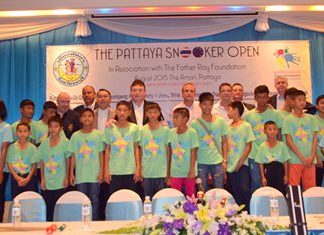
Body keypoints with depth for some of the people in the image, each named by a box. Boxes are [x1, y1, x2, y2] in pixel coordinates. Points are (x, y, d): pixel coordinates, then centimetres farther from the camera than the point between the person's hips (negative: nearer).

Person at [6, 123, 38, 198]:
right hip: (15, 178, 1)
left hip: (29, 178, -1)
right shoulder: (12, 147, 1)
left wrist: (27, 178, -13)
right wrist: (16, 177, -11)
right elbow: (9, 163, 1)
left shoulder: (32, 148, -2)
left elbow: (34, 165, -2)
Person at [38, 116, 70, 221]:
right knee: (47, 208, 6)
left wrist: (66, 178, -3)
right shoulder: (44, 143, 3)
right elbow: (42, 162, 7)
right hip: (47, 183, 2)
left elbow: (68, 160, 0)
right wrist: (42, 179, 2)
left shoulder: (65, 142, -4)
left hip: (60, 183, -2)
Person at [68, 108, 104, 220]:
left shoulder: (98, 134, 0)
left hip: (95, 175, -1)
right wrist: (71, 173, 2)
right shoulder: (75, 135, 3)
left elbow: (101, 154, 2)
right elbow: (73, 155, 5)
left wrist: (101, 171, -3)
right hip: (80, 175, 1)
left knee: (94, 200, 6)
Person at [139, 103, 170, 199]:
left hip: (161, 172, -1)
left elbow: (168, 150, 2)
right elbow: (141, 151, 7)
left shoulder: (165, 130, -2)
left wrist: (168, 171, 0)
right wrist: (139, 169, 5)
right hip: (146, 172, 1)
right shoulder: (142, 130, 2)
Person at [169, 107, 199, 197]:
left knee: (191, 196, 8)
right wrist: (168, 171, 6)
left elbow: (193, 152, -8)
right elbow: (170, 152, 6)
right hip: (175, 172, 3)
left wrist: (192, 170, -10)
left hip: (189, 172, -3)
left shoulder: (192, 132, -9)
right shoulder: (171, 132, 1)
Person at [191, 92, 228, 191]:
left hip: (217, 161, 1)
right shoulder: (195, 123, 0)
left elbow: (224, 142, 6)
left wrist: (225, 160, 1)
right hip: (201, 162, -1)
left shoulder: (221, 121, 3)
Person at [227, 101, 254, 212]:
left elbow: (249, 146, -6)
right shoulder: (229, 127, 10)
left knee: (244, 189, -10)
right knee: (234, 192, 10)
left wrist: (240, 162, -11)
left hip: (242, 165, -5)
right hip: (230, 165, 5)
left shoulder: (246, 126, -4)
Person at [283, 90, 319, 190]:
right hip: (295, 160, -3)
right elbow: (289, 141, -5)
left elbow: (315, 139, 6)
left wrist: (312, 156, -6)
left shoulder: (311, 118, 8)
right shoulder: (288, 119, -1)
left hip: (310, 160, 3)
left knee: (310, 188, 6)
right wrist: (302, 157, -11)